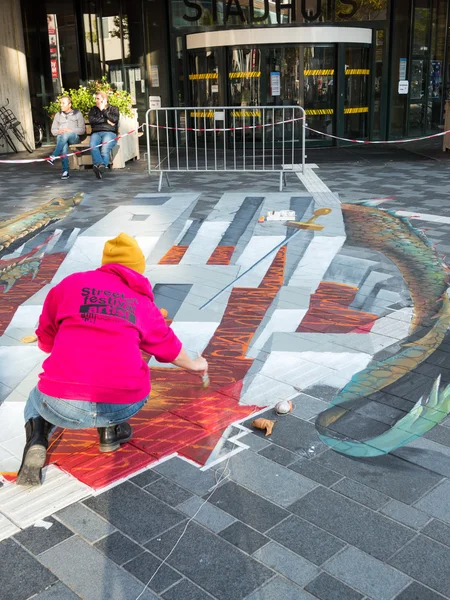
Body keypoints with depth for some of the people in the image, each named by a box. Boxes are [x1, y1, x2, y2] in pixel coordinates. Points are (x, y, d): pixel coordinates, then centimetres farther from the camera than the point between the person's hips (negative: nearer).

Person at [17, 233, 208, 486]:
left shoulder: (71, 283, 13)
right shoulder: (144, 303, 17)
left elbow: (45, 341, 22)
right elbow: (169, 345, 32)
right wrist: (194, 365, 52)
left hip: (64, 404, -1)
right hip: (126, 404, 2)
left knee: (37, 400, 35)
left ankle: (37, 441, 4)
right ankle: (110, 430, 18)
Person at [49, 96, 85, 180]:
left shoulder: (77, 113, 10)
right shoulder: (58, 115, 19)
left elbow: (82, 130, 3)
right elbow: (53, 130, 19)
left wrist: (70, 131, -12)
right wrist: (59, 131, -5)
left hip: (74, 137, -2)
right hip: (61, 137, 2)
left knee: (66, 135, -38)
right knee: (64, 145, -36)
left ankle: (53, 156, -45)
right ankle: (65, 171, -43)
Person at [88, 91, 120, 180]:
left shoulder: (113, 109, 19)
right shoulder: (94, 109, 26)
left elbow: (114, 119, -2)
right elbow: (91, 120, 6)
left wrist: (103, 110, 5)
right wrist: (106, 120, 0)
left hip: (109, 133, -2)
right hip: (96, 133, 2)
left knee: (104, 150, -34)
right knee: (93, 146, -35)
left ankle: (100, 167, -47)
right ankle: (100, 164, -52)